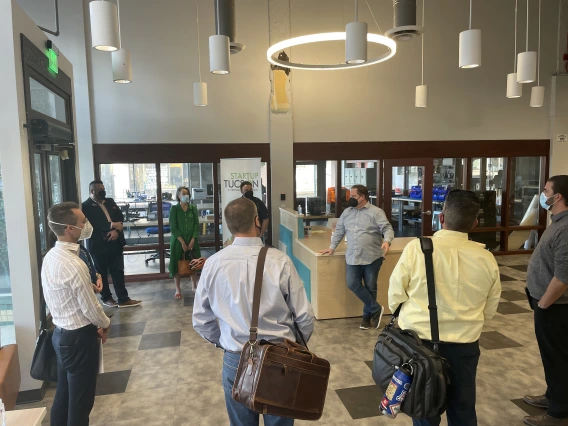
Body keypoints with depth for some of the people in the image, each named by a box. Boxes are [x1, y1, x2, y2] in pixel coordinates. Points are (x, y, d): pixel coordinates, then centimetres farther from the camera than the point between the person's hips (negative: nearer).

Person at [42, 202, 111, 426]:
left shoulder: (50, 257, 1)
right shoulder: (75, 265, -27)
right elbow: (90, 308, -20)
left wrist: (94, 324, 12)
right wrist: (105, 324, 0)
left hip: (61, 333, 9)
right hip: (78, 338, -9)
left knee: (64, 394, 23)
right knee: (80, 400, 9)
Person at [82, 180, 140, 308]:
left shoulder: (110, 202, 13)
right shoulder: (86, 206, -6)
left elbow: (120, 217, 6)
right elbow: (92, 223, -19)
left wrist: (116, 230, -11)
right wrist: (111, 225, -20)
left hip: (115, 243, 5)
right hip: (98, 245, -5)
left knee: (118, 271, 6)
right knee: (102, 273, 9)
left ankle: (123, 299, 11)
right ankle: (106, 298, 23)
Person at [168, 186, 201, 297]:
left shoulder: (193, 208, 4)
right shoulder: (174, 209, -4)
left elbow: (196, 225, 0)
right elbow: (173, 227, -8)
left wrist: (192, 241, -10)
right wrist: (182, 242, -14)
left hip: (192, 240, 2)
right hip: (178, 241, -2)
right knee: (177, 264, 2)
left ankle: (195, 286, 22)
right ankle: (178, 289, 12)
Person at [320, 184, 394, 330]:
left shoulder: (376, 212, -4)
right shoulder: (347, 212, 12)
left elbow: (387, 228, -11)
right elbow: (339, 230, 19)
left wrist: (387, 241, -31)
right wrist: (332, 247, 17)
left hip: (372, 257, -4)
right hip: (353, 257, 5)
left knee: (370, 287, 4)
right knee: (352, 284, -6)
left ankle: (367, 316, 23)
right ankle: (376, 309, 9)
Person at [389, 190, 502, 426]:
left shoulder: (415, 248, -18)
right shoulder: (487, 259, -8)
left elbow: (395, 297, -10)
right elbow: (489, 310, 4)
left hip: (420, 340, -2)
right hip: (465, 344, 2)